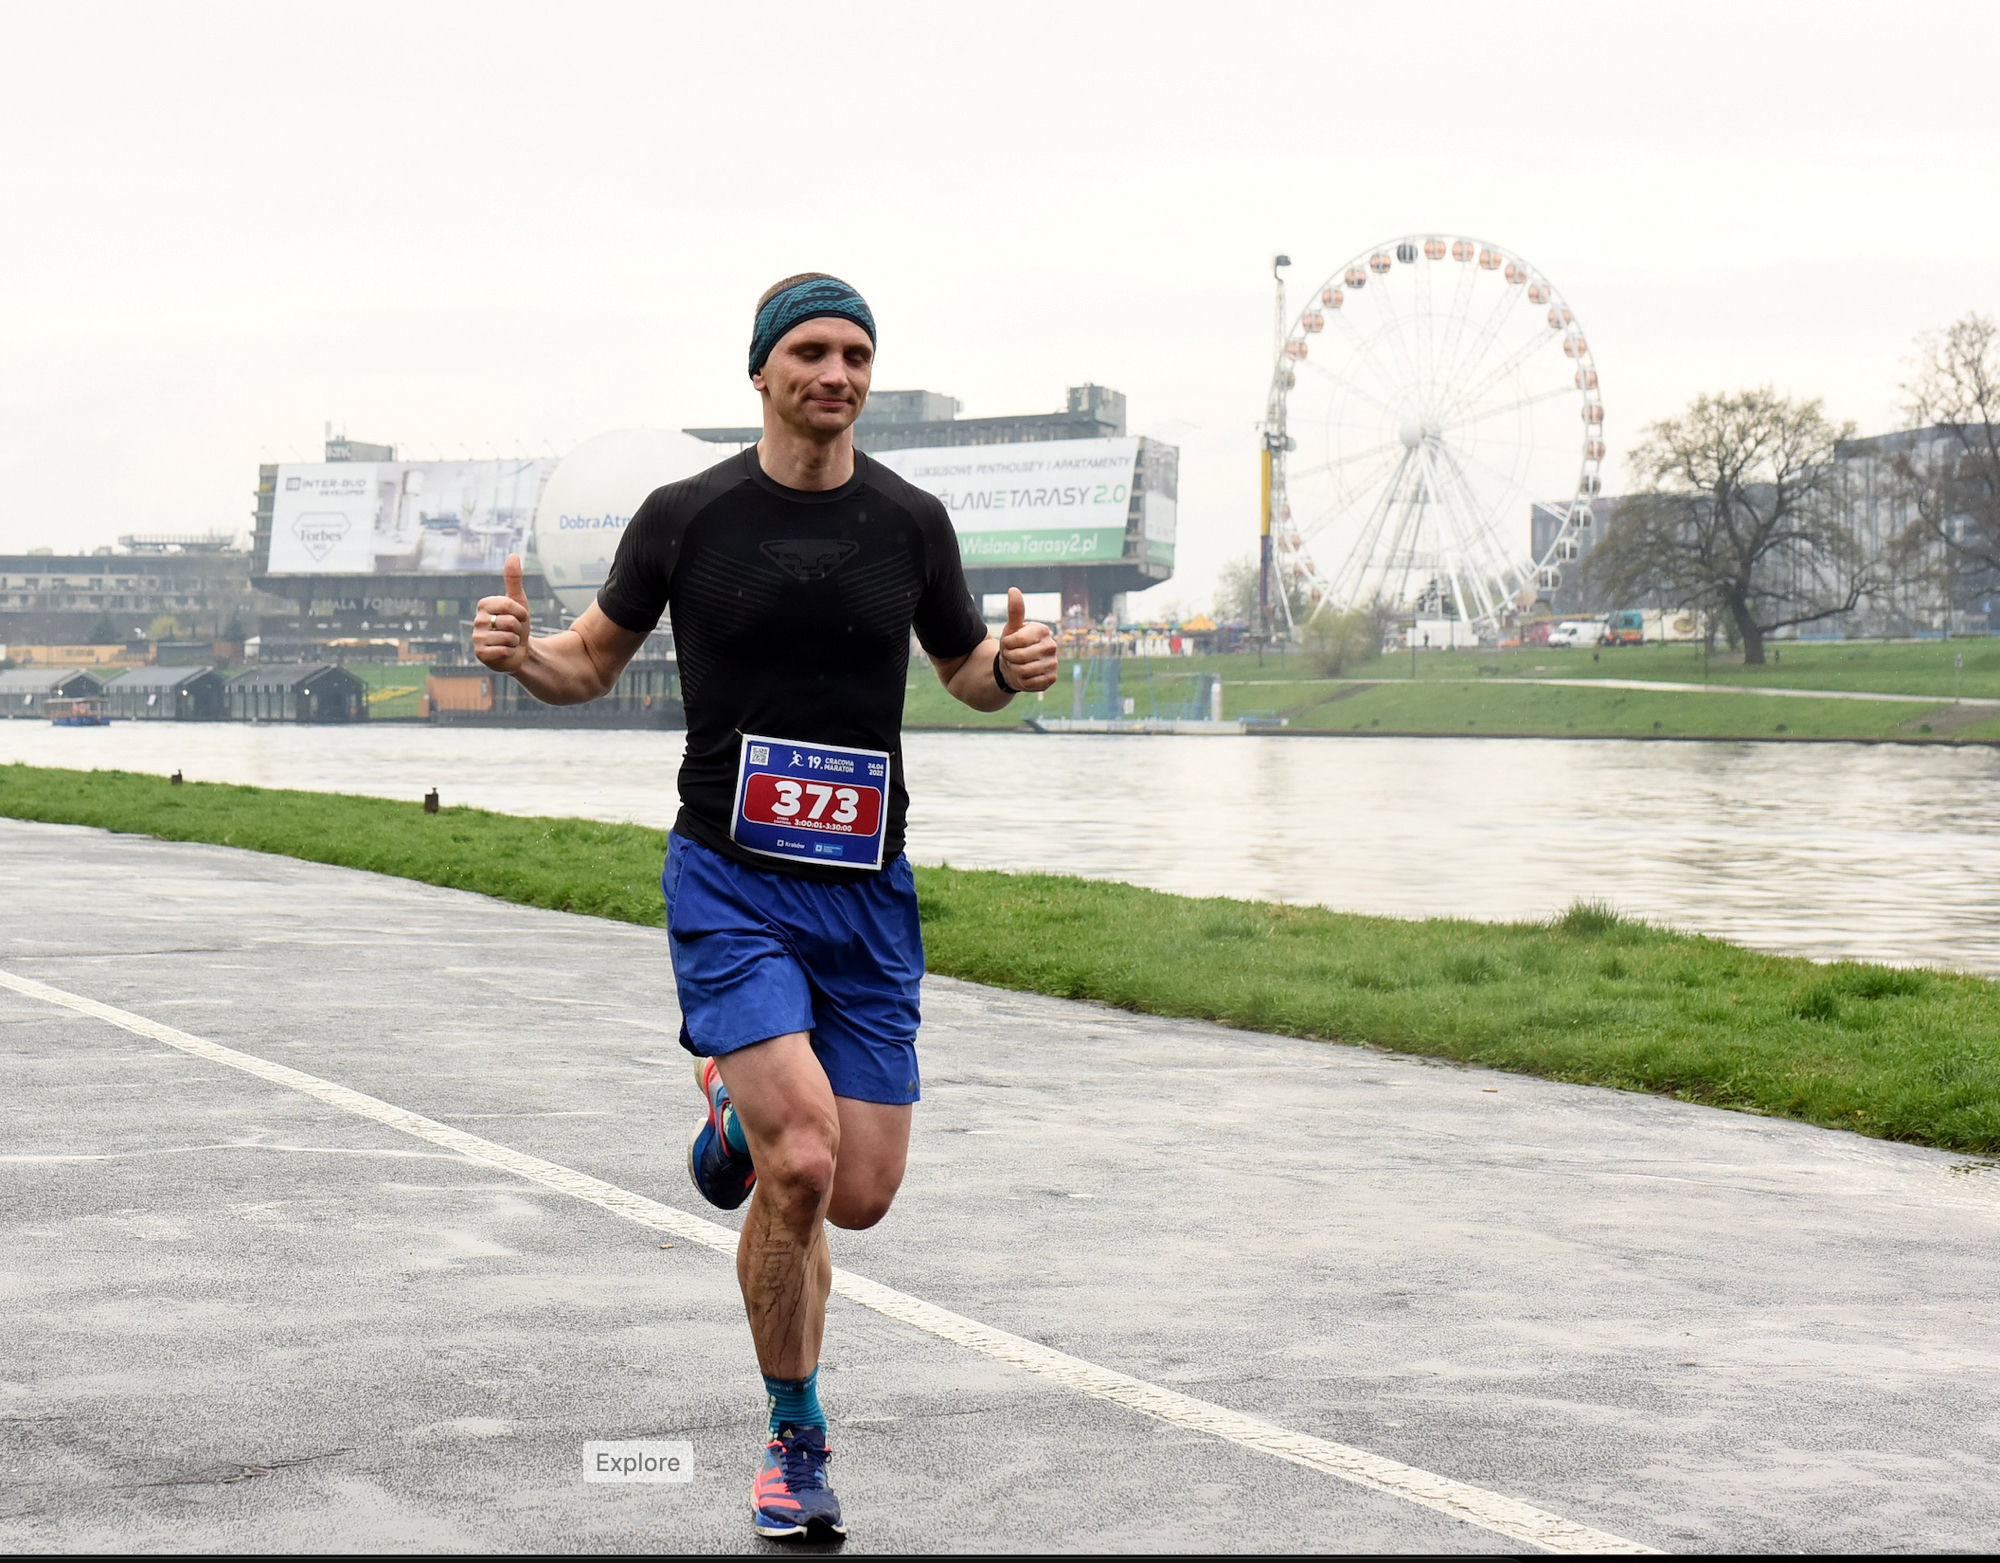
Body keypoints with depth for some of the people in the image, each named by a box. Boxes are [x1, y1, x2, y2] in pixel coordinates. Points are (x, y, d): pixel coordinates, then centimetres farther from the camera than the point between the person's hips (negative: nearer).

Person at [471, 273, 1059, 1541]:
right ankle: (798, 1442, 2)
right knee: (802, 1166, -18)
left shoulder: (911, 523, 4)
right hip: (729, 880, -3)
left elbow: (966, 670, 18)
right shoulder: (687, 517, -1)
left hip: (866, 891, 3)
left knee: (863, 1195, -1)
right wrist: (521, 651, -11)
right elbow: (593, 664, 11)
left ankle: (744, 1108, 34)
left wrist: (1014, 667, -5)